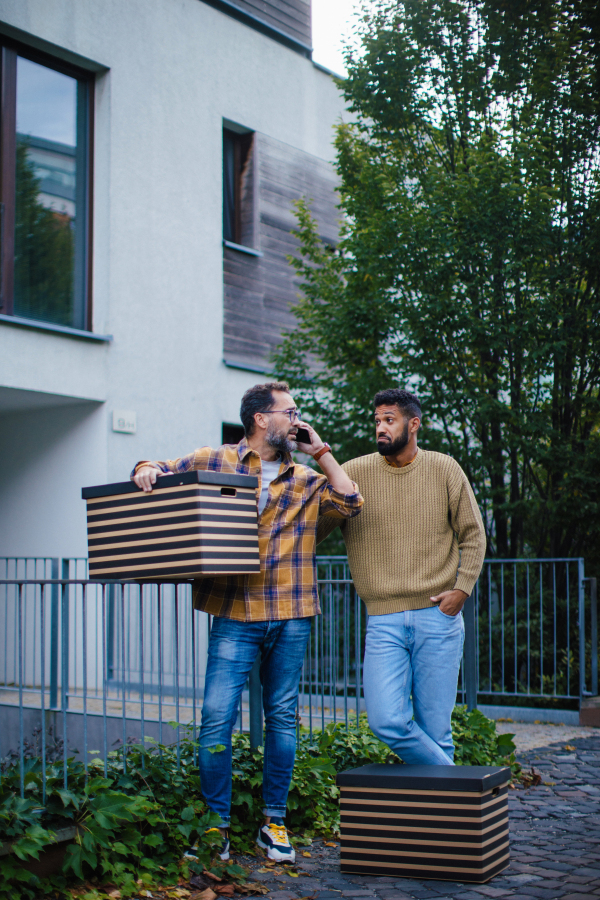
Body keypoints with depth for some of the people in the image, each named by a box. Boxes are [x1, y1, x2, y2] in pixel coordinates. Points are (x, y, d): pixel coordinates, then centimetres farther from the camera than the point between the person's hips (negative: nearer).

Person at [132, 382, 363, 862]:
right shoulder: (214, 461, 6)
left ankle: (275, 822, 20)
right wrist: (145, 471, -12)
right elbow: (158, 472, 12)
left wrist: (320, 451, 4)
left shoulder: (305, 479, 15)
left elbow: (351, 503, 3)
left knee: (282, 717, 9)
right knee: (217, 716, -7)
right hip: (235, 614, -3)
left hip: (291, 615, 3)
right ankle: (217, 823, 7)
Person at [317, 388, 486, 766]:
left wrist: (462, 589, -1)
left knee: (435, 729, 2)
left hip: (438, 617, 0)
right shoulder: (354, 473, 5)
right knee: (387, 721, -13)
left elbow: (473, 535, 10)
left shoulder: (444, 470, 6)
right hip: (384, 620, 1)